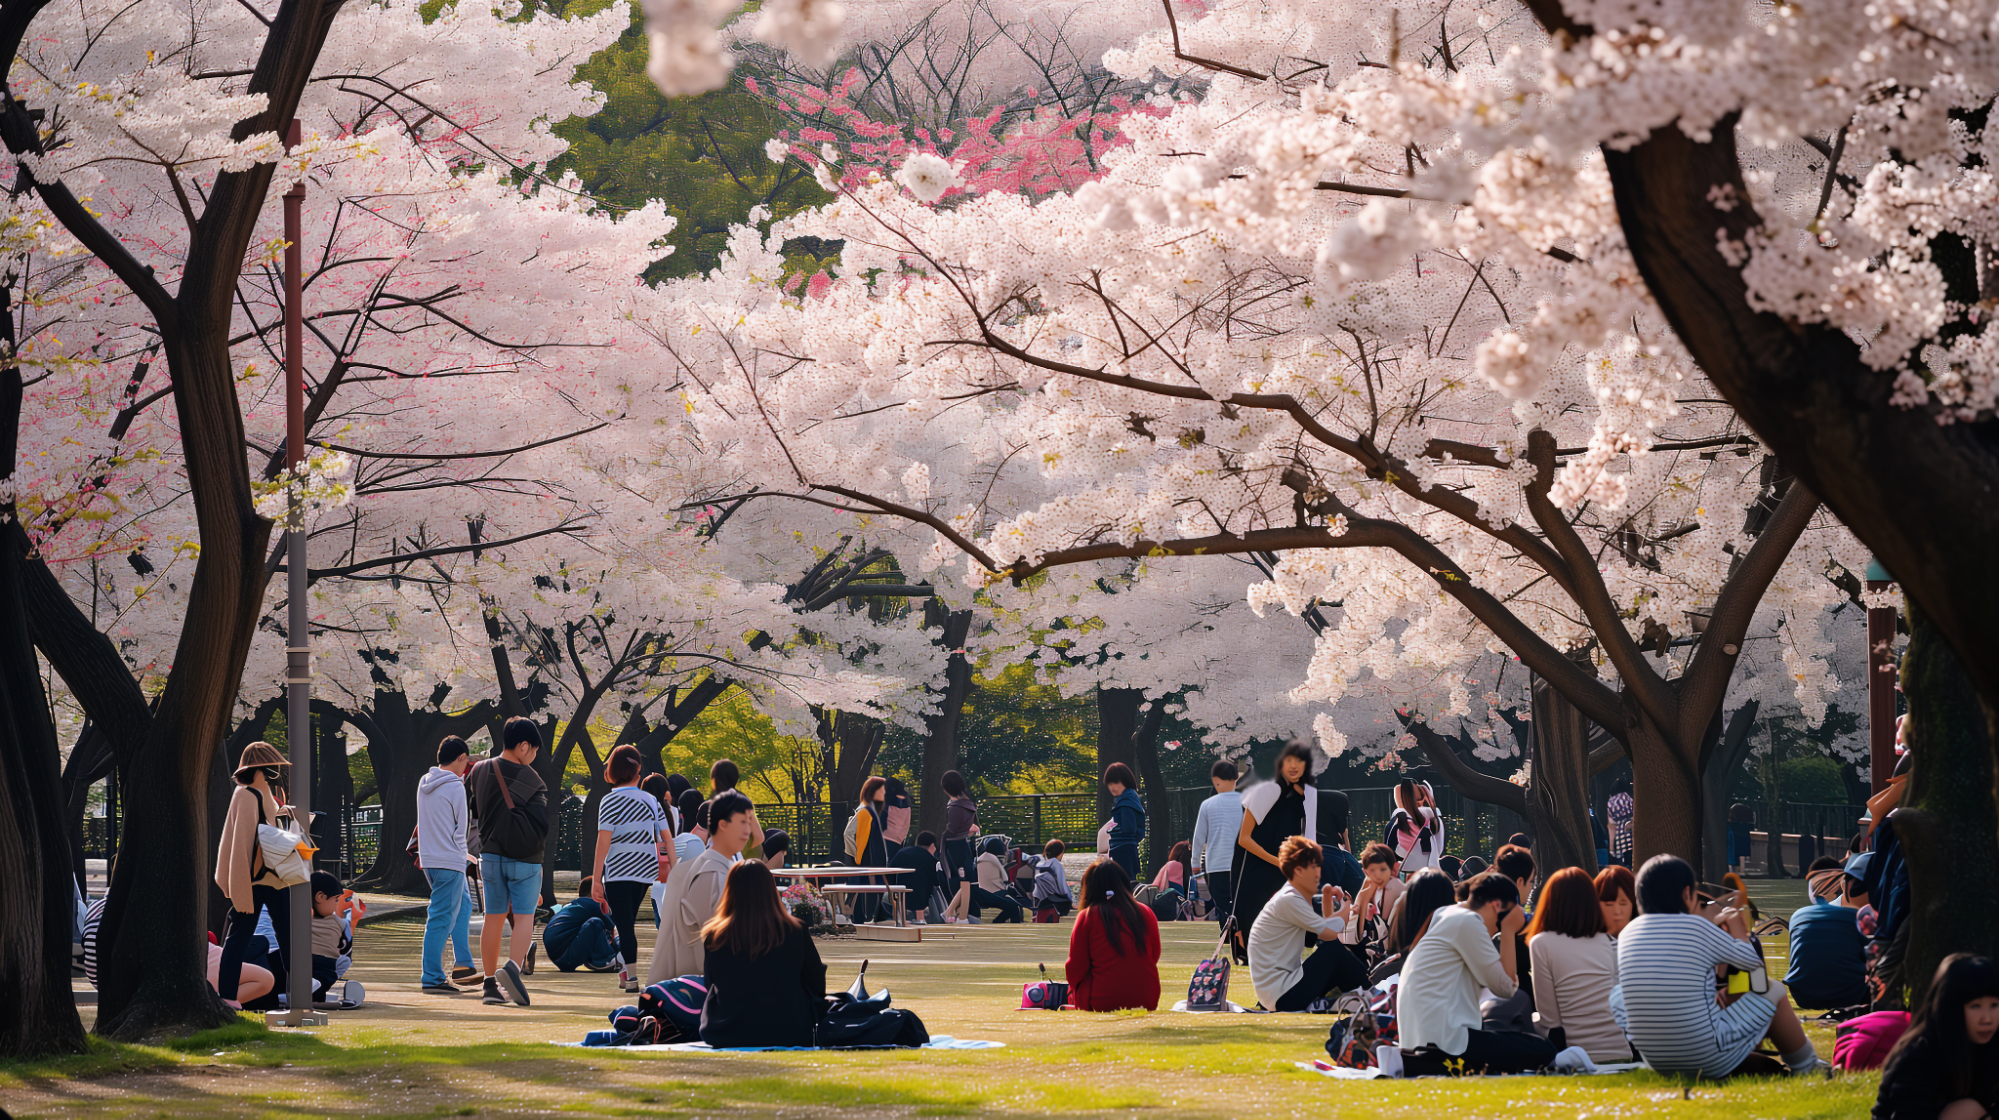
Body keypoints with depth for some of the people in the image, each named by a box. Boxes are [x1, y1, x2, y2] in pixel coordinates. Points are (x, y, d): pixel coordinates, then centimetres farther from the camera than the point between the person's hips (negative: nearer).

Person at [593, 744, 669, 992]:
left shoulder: (610, 801, -7)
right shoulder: (650, 800, 8)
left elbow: (603, 841, -13)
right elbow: (668, 838, 5)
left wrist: (596, 879, -12)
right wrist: (674, 871, 9)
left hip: (619, 871, -5)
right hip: (646, 869, 5)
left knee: (623, 925, -4)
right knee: (627, 923, 17)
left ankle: (632, 978, -11)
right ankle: (625, 974, 20)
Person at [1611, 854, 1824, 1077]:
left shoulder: (1627, 934, 3)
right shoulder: (1697, 927, -11)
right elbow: (1753, 961, 5)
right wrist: (1736, 927, 22)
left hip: (1656, 1062, 5)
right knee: (1774, 991, 15)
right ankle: (1806, 1066, 34)